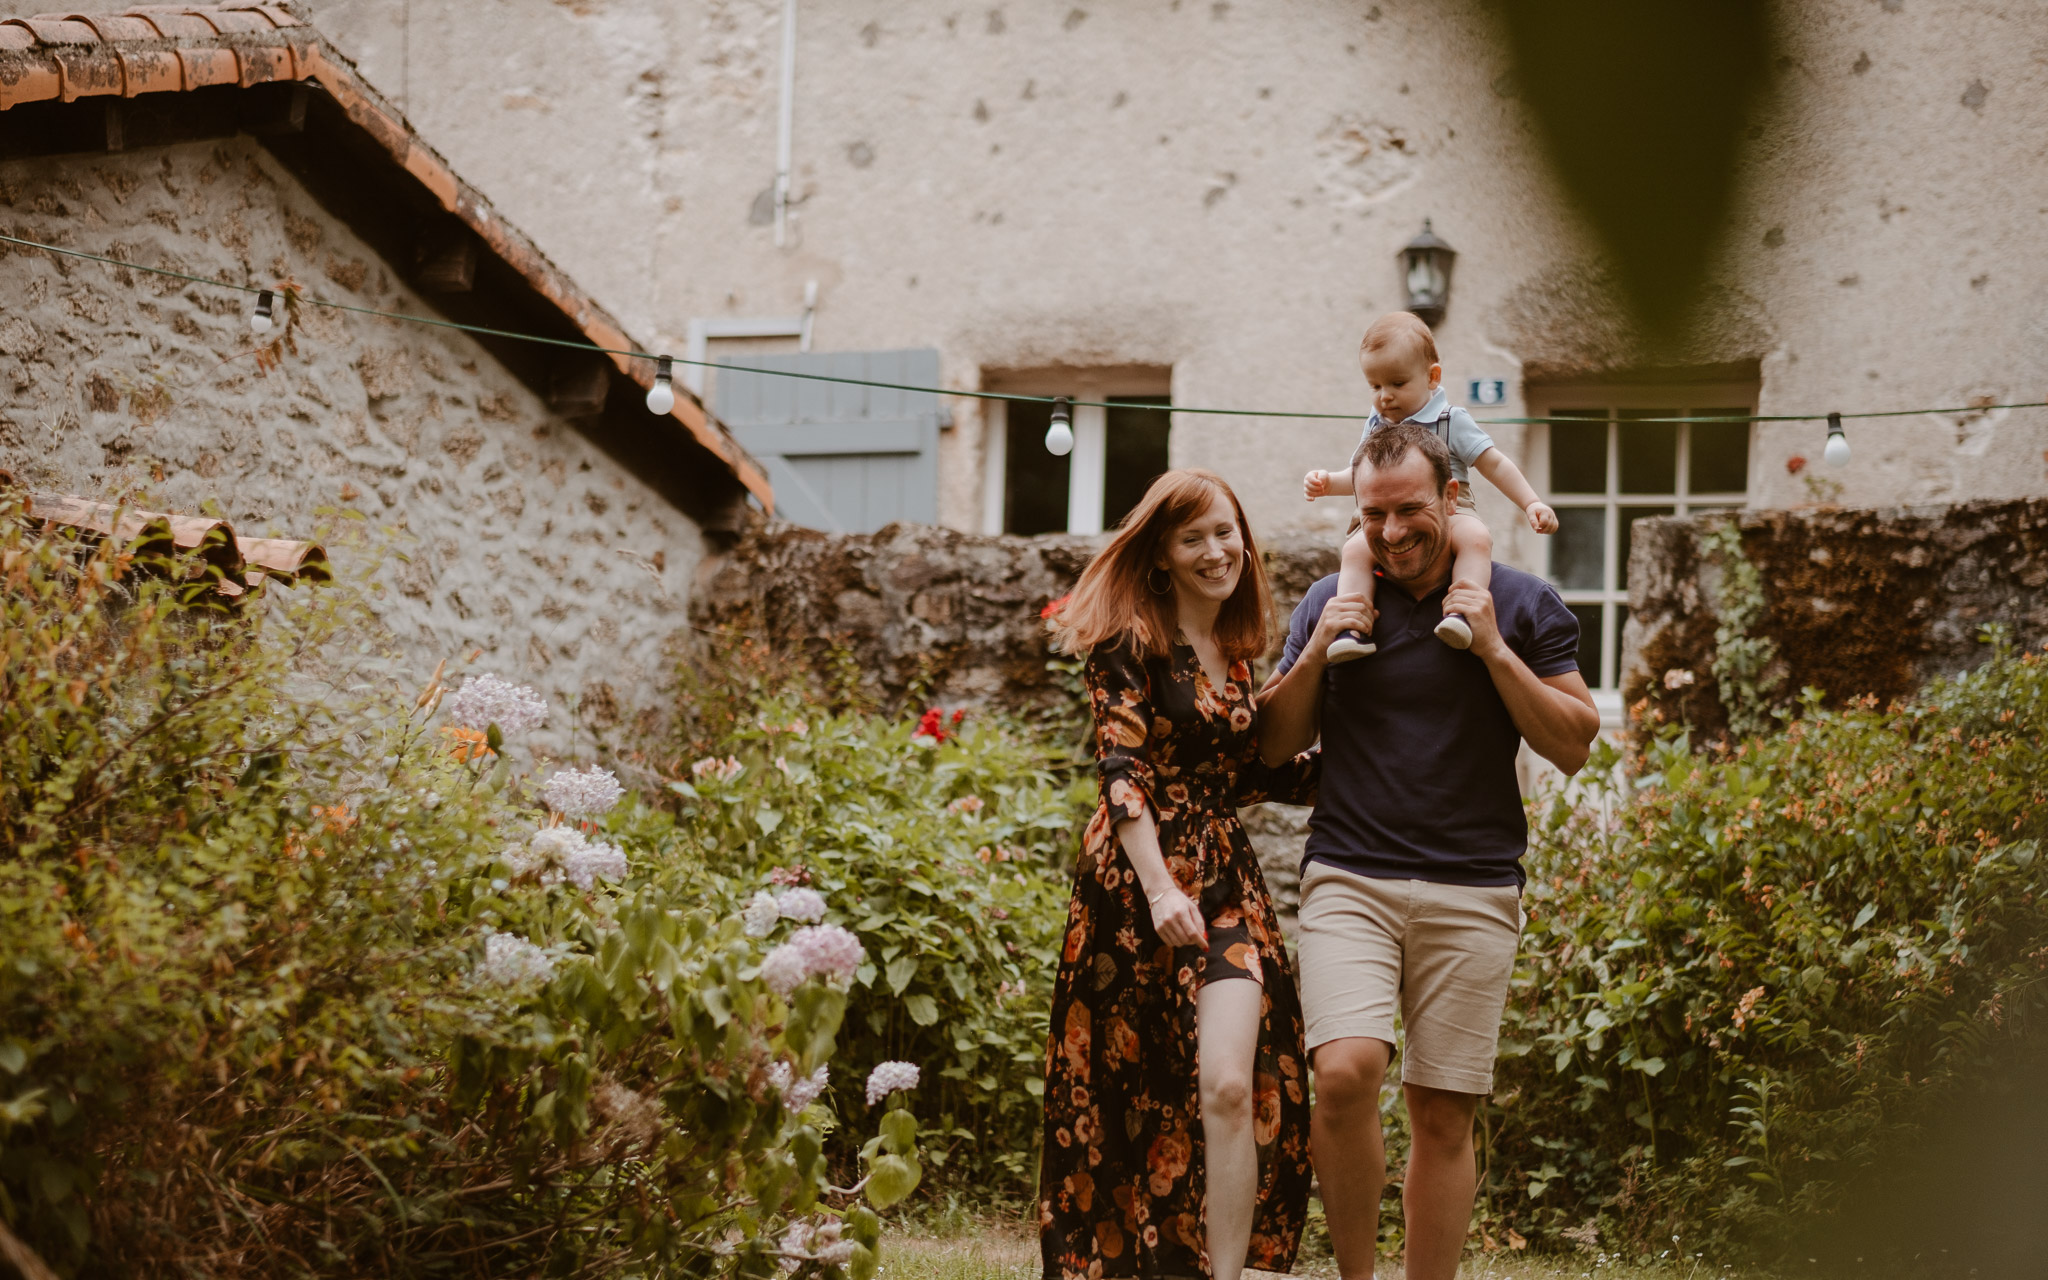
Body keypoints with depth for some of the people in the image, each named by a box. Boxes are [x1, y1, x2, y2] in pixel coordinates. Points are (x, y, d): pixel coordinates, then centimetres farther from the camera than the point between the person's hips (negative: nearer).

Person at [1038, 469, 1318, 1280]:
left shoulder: (1239, 656, 14)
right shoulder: (1130, 643, -5)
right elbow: (1122, 770, -14)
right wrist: (1160, 890, -23)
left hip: (1227, 883, 4)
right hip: (1136, 881, -4)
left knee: (1231, 1089, -12)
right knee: (1127, 1099, 3)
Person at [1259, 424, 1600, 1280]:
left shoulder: (1523, 606, 7)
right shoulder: (1331, 604, 11)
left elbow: (1573, 747, 2)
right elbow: (1274, 744, 15)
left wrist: (1494, 649, -8)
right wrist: (1314, 655, -2)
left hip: (1473, 891, 0)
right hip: (1348, 881, 0)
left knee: (1443, 1115, 1)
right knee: (1346, 1073, -21)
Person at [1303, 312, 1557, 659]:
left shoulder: (1451, 422, 3)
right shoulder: (1375, 426, 18)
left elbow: (1495, 464, 2)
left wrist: (1531, 504, -8)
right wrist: (1328, 482, 9)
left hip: (1449, 512, -3)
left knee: (1475, 537, -37)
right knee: (1355, 549, -28)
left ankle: (1462, 613, -52)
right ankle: (1354, 629, -37)